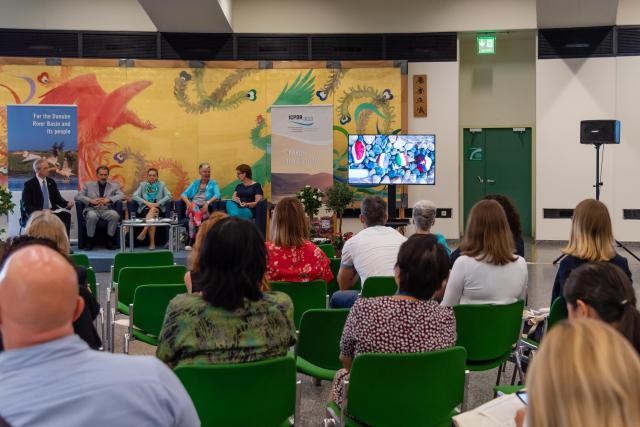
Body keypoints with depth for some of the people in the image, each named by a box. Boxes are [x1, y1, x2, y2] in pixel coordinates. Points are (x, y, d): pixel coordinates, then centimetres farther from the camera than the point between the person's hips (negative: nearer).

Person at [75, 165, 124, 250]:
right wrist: (91, 200, -11)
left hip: (107, 210, 1)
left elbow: (121, 195, 3)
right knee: (92, 216, -36)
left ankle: (109, 240, -17)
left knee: (115, 215, -33)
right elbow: (78, 196, 8)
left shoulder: (114, 186, 19)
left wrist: (108, 200, -14)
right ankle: (89, 241, -18)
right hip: (92, 210, -1)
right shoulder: (88, 185, 19)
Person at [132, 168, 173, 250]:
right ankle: (152, 242, -36)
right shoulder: (142, 184, 17)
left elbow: (168, 196, 1)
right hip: (145, 208, 0)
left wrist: (158, 203, -14)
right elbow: (135, 196, 3)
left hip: (158, 208, 0)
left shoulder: (161, 184, 16)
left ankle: (143, 232, -44)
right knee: (152, 217, -33)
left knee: (153, 209, -37)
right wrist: (146, 202, -12)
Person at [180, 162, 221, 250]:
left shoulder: (213, 183, 17)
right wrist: (188, 202, -7)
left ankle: (192, 242, -35)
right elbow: (184, 194, 16)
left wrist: (207, 203, -20)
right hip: (193, 206, 2)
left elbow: (217, 195, -2)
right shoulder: (195, 183, 26)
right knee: (194, 211, -36)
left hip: (204, 207, -1)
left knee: (195, 213, -36)